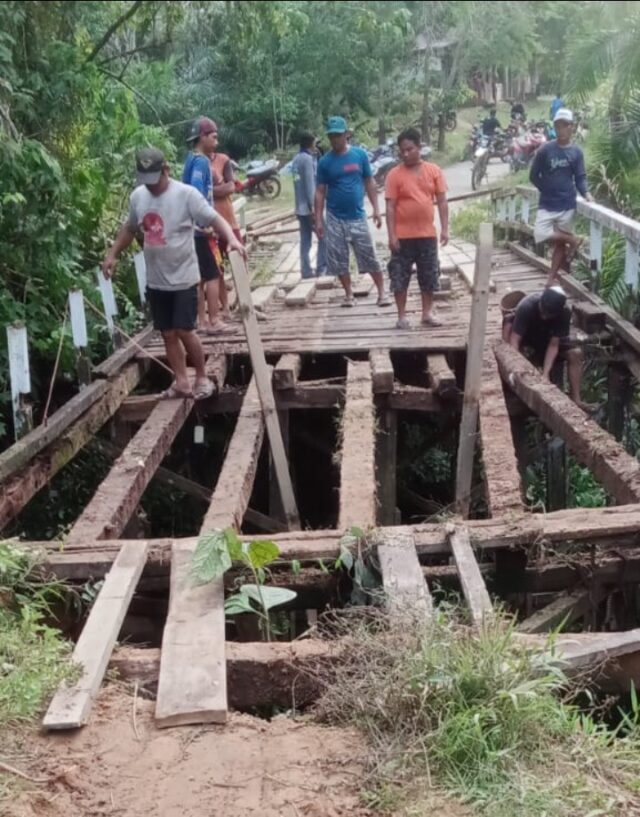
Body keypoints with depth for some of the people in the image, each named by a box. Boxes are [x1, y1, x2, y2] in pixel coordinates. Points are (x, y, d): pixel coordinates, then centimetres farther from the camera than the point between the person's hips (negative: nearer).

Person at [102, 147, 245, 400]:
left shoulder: (186, 194, -13)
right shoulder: (137, 197, 4)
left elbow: (215, 218, -19)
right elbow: (129, 228, 21)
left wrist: (232, 239, -37)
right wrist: (112, 254, 17)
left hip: (183, 278, -5)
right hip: (155, 281, 6)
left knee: (184, 331, -6)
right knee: (168, 334, 10)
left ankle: (202, 378, 13)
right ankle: (181, 382, 21)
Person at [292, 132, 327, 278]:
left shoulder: (296, 159, 13)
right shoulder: (308, 159, -13)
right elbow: (310, 184, -18)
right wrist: (313, 208, -19)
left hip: (300, 207, 8)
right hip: (309, 207, -8)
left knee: (305, 240, 7)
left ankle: (306, 272, 7)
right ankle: (321, 268, 2)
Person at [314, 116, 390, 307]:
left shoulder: (360, 155, -2)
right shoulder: (325, 161, -2)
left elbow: (370, 183, 4)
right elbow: (320, 191, 1)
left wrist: (376, 209, -1)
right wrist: (319, 219, -3)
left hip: (357, 216, -1)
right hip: (335, 218, 1)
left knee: (369, 257, 0)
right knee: (339, 259, 5)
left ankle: (382, 293, 7)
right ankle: (349, 294, 18)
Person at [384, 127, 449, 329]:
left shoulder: (433, 170, 2)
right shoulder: (395, 174, -5)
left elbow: (442, 201, 4)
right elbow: (390, 207, -6)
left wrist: (445, 228, -2)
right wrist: (392, 235, -11)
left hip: (427, 234, 3)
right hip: (403, 236, -2)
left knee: (429, 275, 10)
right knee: (399, 277, 2)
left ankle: (428, 312, 22)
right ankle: (402, 316, 11)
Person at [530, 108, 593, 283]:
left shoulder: (576, 152, 2)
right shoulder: (545, 150, -4)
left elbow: (580, 177, 2)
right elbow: (533, 176, 1)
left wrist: (586, 193, -16)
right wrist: (548, 189, -5)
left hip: (567, 205, 1)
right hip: (547, 204, 0)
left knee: (560, 243, 5)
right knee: (540, 235, -17)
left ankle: (552, 278, 18)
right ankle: (572, 240, 7)